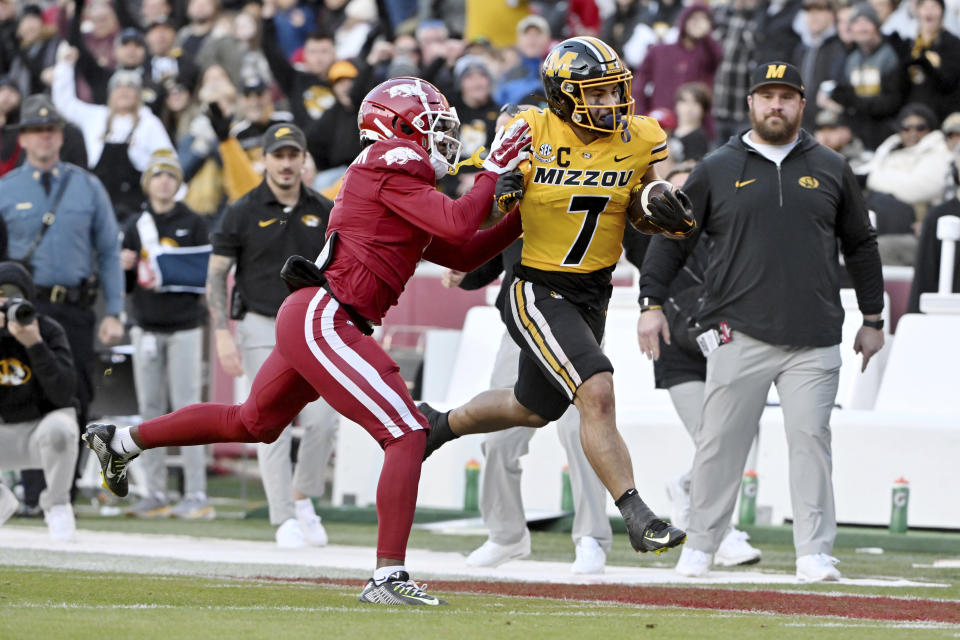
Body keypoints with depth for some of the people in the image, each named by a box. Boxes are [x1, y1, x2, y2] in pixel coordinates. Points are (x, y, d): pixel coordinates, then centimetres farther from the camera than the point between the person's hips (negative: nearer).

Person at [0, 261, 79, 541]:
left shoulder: (48, 330, -12)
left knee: (59, 427, -38)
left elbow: (63, 394, -24)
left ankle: (56, 505, -13)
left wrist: (35, 344, -33)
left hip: (41, 427, -3)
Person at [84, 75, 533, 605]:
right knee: (406, 433, -14)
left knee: (252, 423, 29)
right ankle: (388, 576, -17)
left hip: (306, 320, 10)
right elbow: (458, 225, -19)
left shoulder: (401, 180, 21)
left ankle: (121, 441, 42)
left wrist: (522, 216, 19)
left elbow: (464, 256, 24)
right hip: (323, 318, -10)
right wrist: (494, 172, -7)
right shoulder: (395, 167, -9)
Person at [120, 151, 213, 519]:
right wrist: (125, 268, -6)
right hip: (146, 328, 4)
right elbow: (127, 286, 14)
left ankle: (196, 495, -8)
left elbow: (206, 277, -3)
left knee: (187, 407, -8)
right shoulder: (135, 226, 11)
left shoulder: (194, 225, 2)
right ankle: (155, 493, 8)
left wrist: (168, 279, -15)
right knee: (150, 409, 3)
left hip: (184, 327, -4)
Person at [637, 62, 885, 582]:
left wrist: (872, 319, 16)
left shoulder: (829, 169, 12)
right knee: (720, 441, -1)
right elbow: (671, 239, 10)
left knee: (811, 439, -5)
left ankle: (814, 552, -2)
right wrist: (651, 302, 0)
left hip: (814, 340, 1)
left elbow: (861, 245, 19)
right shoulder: (718, 169, 8)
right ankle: (700, 546, 10)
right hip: (739, 334, -1)